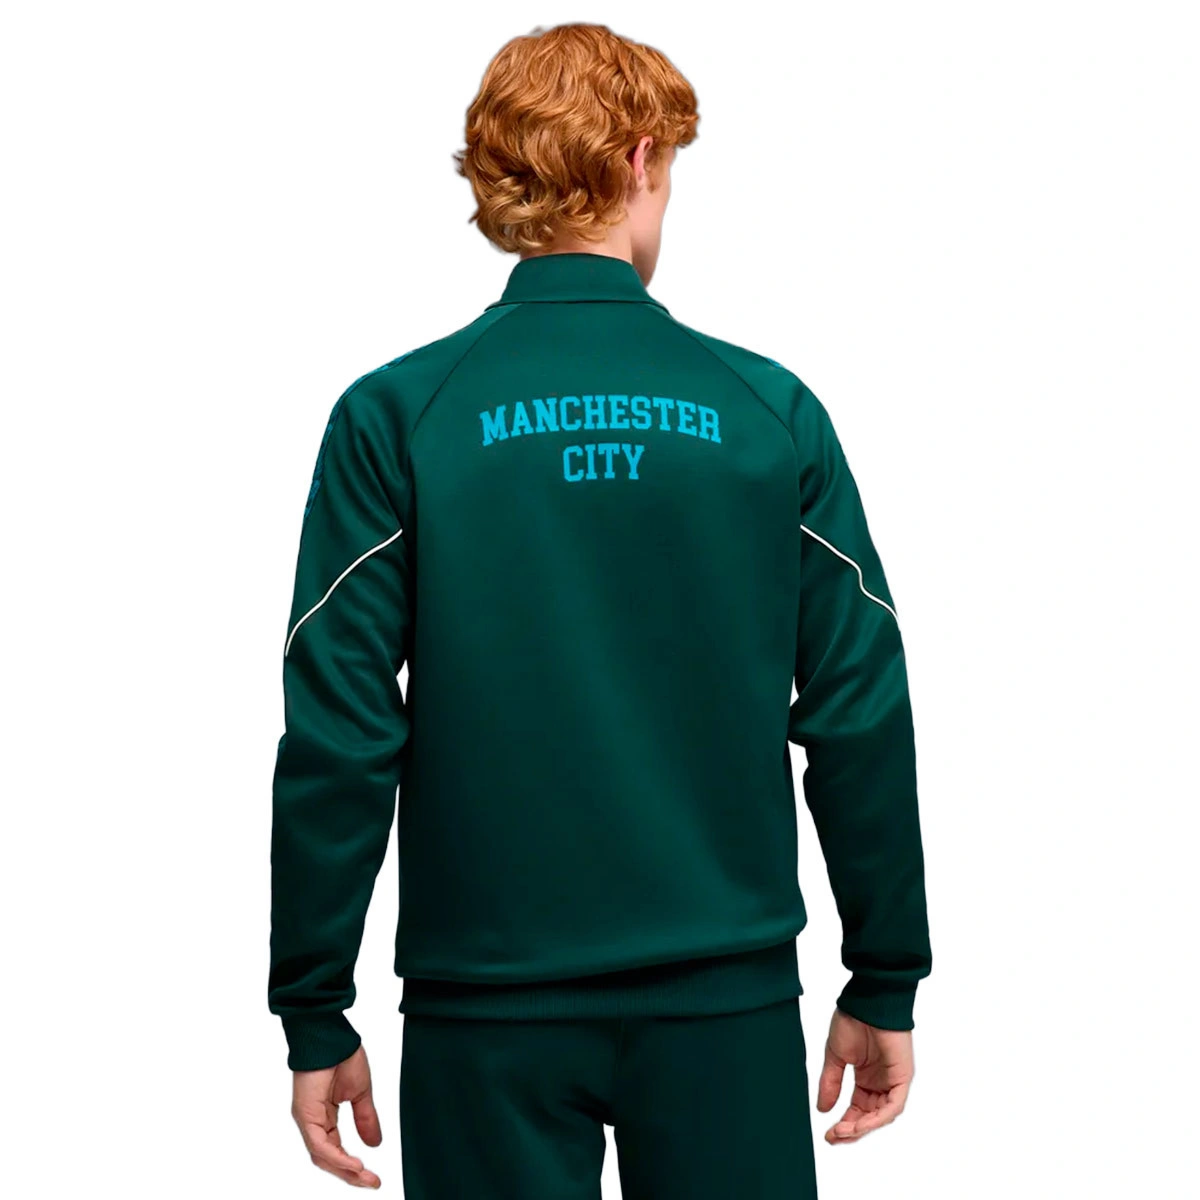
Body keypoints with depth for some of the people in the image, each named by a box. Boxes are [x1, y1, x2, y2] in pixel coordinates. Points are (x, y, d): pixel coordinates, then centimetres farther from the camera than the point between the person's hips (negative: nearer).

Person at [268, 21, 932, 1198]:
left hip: (488, 1011, 0)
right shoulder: (772, 412, -3)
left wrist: (316, 1019, 2)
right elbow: (861, 716, -1)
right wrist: (884, 987, 9)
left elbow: (337, 737, -7)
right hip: (727, 999, 0)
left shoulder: (395, 417, -5)